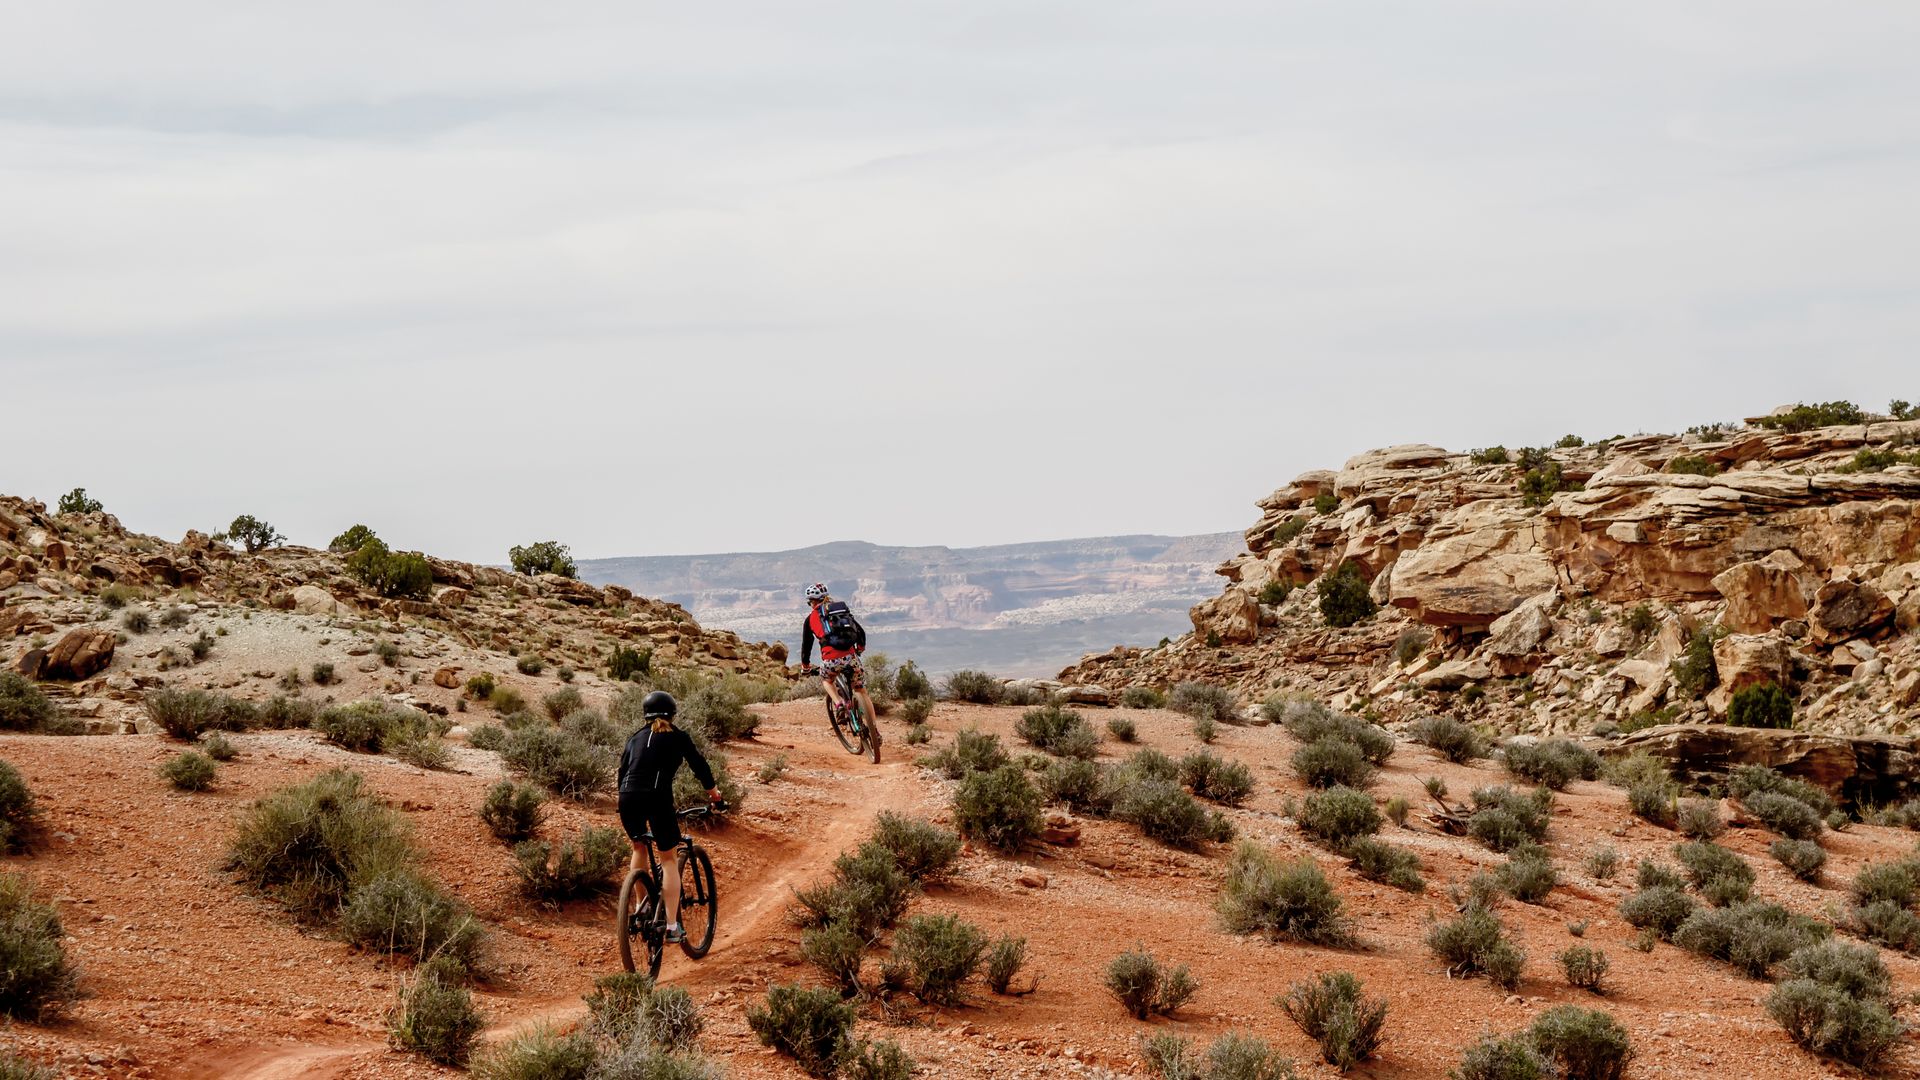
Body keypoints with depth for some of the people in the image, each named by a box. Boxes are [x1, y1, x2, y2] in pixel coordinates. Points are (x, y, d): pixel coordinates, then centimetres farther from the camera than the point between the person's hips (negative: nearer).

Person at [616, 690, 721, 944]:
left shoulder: (635, 738, 22)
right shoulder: (678, 737, 14)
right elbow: (699, 765, 20)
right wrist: (713, 791, 38)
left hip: (628, 799, 3)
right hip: (658, 798, -3)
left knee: (639, 847, 30)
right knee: (669, 859, 9)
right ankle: (672, 926, 1)